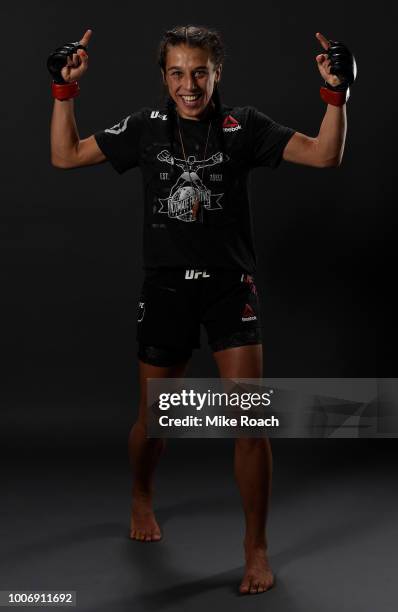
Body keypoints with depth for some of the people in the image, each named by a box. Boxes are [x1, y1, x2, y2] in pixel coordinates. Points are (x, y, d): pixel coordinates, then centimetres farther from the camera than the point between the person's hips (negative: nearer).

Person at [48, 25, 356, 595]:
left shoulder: (243, 125, -2)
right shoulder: (146, 126, 1)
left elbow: (324, 155, -7)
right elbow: (66, 157, 5)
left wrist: (336, 95, -19)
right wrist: (64, 91, -5)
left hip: (231, 286, -1)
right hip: (166, 287, 1)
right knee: (154, 420, 12)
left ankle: (256, 548, 7)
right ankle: (142, 497, 44)